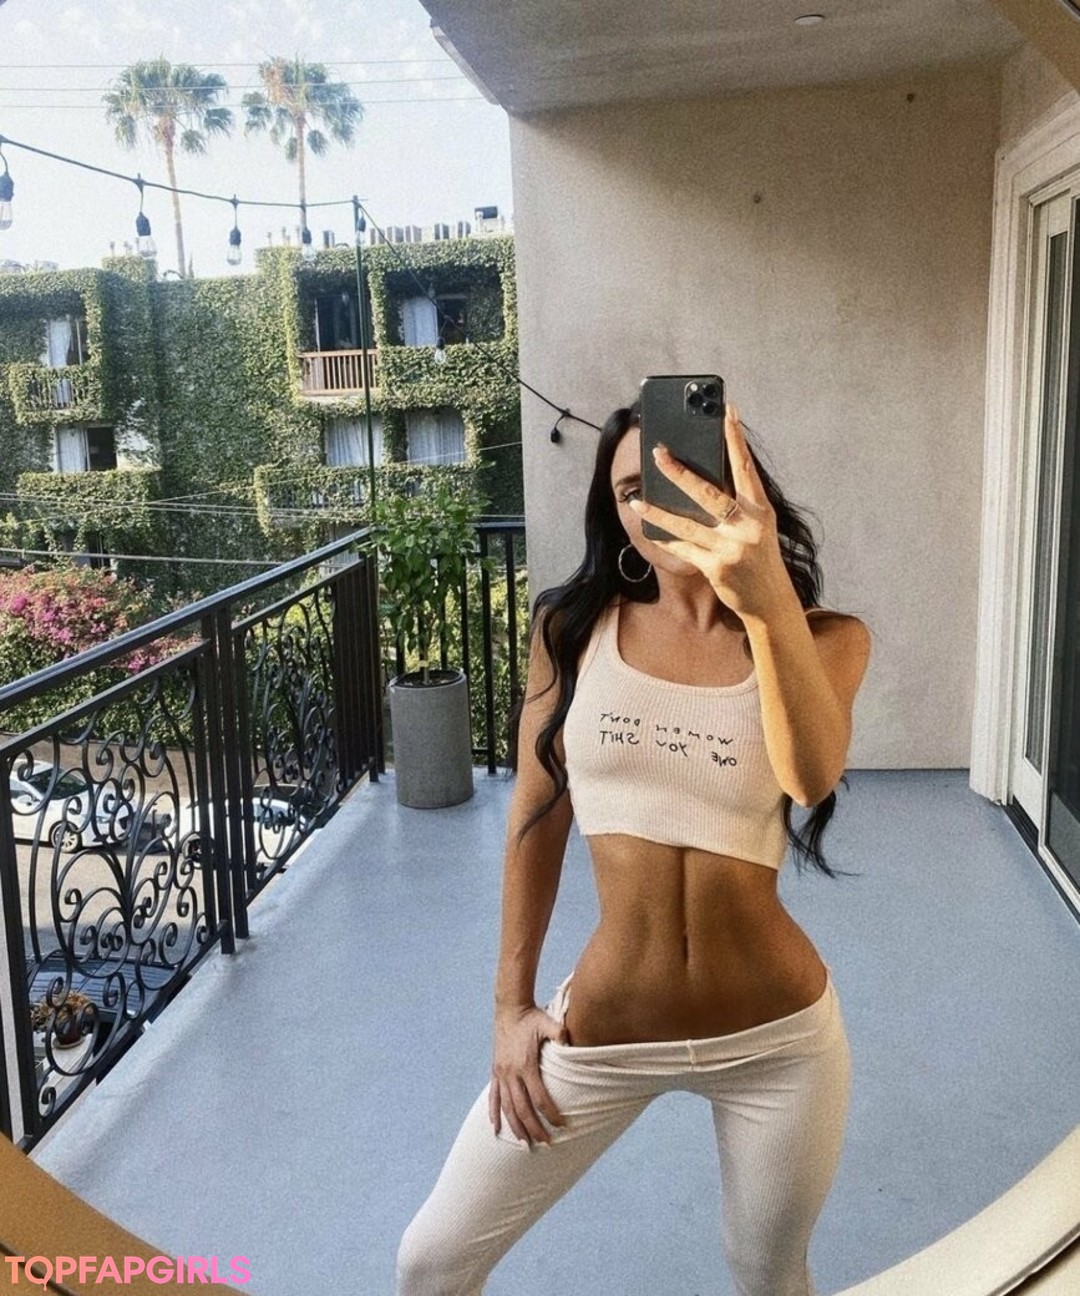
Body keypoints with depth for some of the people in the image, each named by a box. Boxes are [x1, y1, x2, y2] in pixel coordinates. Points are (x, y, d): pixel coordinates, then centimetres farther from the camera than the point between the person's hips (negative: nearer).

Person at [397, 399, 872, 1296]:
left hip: (777, 1038, 0)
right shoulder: (573, 628, -4)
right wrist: (511, 1006, 4)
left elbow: (813, 778, -29)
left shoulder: (825, 639, -7)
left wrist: (770, 603, -46)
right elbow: (536, 820, 3)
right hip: (603, 1028, 1)